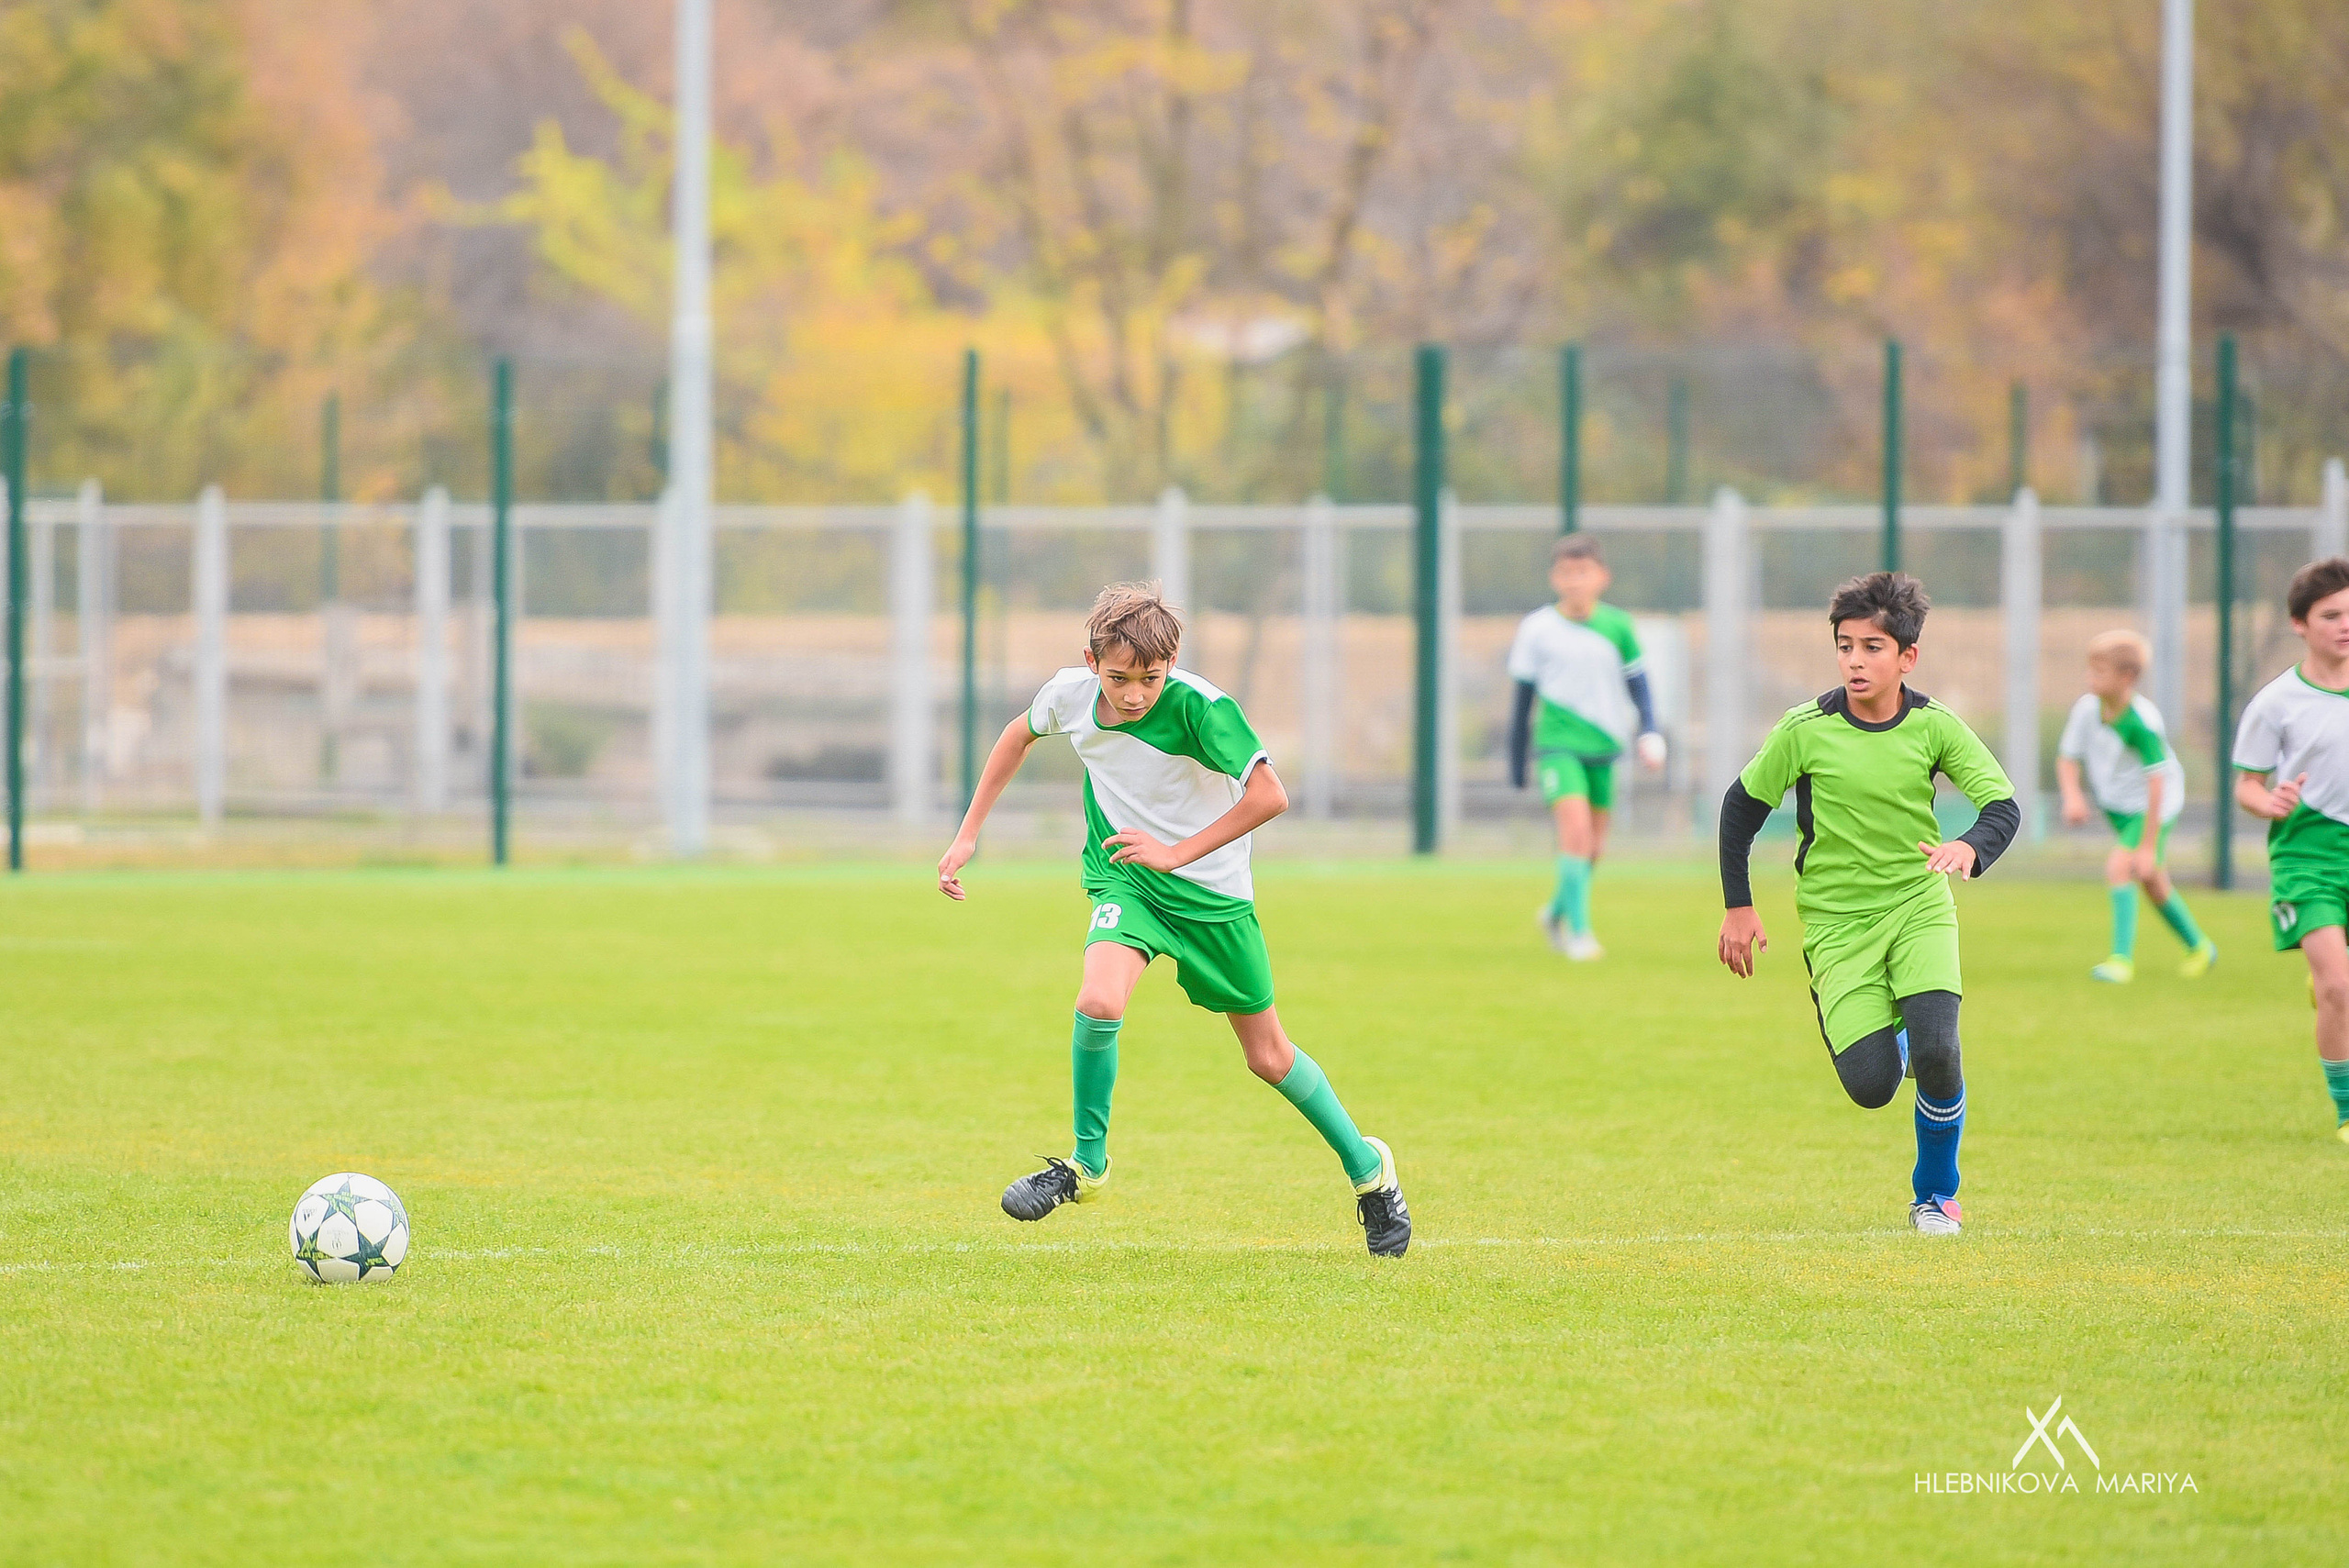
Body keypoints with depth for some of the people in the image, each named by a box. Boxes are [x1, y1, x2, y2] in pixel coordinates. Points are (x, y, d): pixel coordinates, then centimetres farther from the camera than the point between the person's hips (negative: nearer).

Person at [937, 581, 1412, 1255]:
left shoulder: (1199, 708, -27)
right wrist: (968, 835, 9)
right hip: (1123, 878, 2)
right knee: (1099, 1002, -28)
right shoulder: (1071, 694, -13)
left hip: (1211, 892, -2)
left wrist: (1176, 853, -30)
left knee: (1268, 1056, 8)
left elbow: (1270, 796, -31)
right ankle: (1087, 1164, -7)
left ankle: (1368, 1169, 31)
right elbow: (1021, 733, 10)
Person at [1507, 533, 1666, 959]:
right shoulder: (1537, 629, -2)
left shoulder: (1617, 626, 2)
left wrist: (1649, 733, -3)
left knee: (1593, 845, 9)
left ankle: (1556, 912, 36)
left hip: (1603, 747, 3)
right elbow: (1523, 698, 6)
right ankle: (1579, 932, -18)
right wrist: (1517, 764, 10)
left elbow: (1637, 683, 12)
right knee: (1576, 828, -22)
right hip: (1558, 744, -3)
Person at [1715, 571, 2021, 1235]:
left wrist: (1971, 847, -32)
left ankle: (1937, 1194, 6)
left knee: (1937, 1054, -21)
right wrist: (1738, 907, 2)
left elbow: (2003, 805, -9)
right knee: (1871, 1085, -16)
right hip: (1837, 923, -1)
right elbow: (1741, 806, 2)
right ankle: (1888, 1040, 25)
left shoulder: (1934, 726, -7)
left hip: (1919, 906, 1)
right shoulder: (1805, 731, -10)